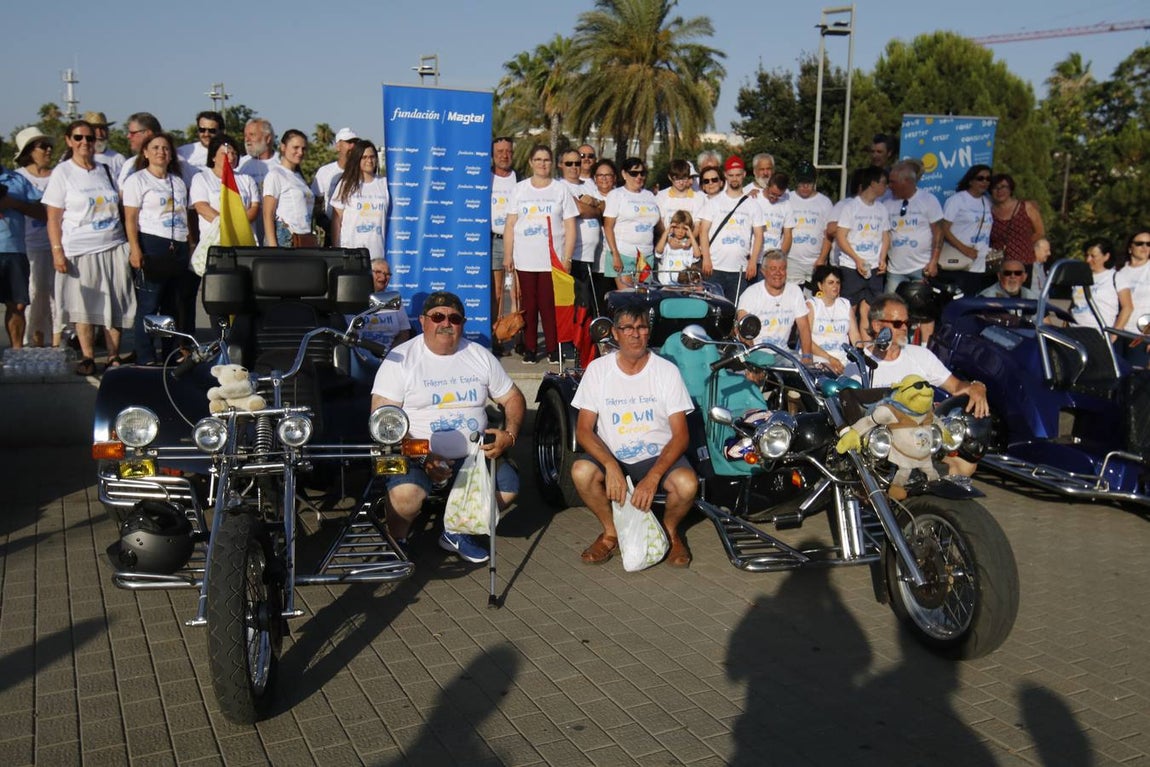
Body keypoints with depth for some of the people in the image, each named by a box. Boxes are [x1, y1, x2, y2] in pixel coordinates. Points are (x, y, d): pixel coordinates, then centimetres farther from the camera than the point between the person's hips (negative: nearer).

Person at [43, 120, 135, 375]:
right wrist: (57, 251, -12)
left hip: (114, 247, 4)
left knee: (115, 304, 2)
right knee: (84, 306, 0)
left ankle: (114, 355, 9)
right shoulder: (62, 173, 1)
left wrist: (129, 243, 10)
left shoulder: (104, 170, 13)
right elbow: (53, 218, -3)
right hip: (79, 250, -3)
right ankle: (87, 358, 8)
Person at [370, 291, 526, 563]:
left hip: (473, 455, 5)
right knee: (405, 492, -34)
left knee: (508, 486, -18)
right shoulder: (401, 358, -5)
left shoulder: (479, 355, 9)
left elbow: (513, 398, 15)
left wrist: (509, 434, -7)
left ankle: (457, 532, 11)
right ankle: (396, 539, 2)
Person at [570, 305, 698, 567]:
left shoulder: (667, 370, -6)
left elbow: (680, 435, -9)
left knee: (687, 484, -32)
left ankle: (670, 531, 5)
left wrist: (653, 477, -24)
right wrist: (611, 466, -25)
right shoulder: (598, 369, -3)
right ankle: (611, 531, 0)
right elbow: (583, 430, -7)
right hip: (611, 457, 1)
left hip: (659, 456, -1)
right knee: (581, 471, -30)